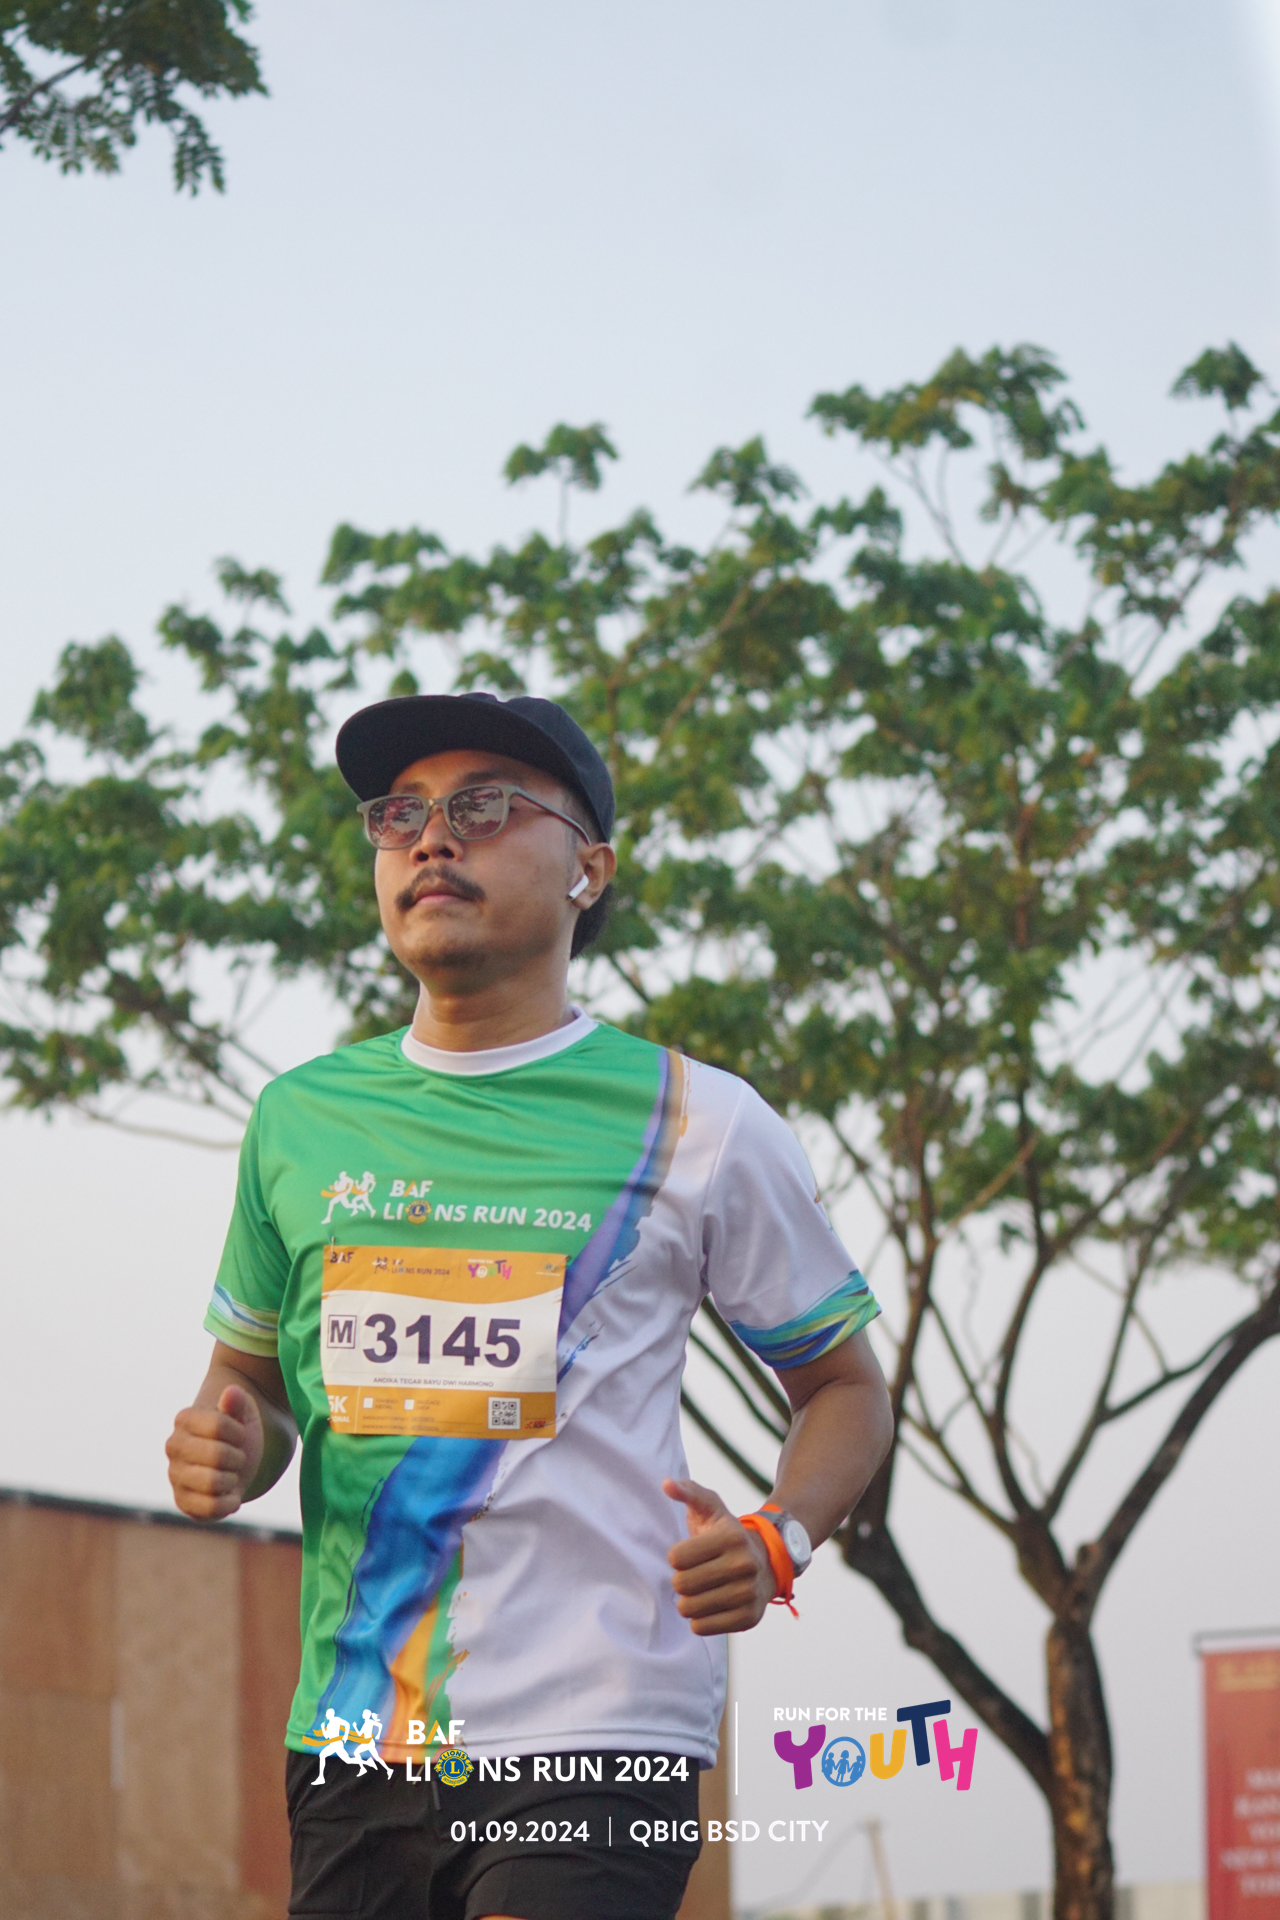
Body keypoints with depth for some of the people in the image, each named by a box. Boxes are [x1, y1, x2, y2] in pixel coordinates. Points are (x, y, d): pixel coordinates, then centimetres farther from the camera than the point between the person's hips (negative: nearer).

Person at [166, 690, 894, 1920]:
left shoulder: (697, 1123, 2)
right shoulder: (300, 1117, 11)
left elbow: (842, 1384, 11)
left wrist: (777, 1539, -8)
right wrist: (229, 1450, 0)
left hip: (592, 1737, -4)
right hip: (349, 1747, 4)